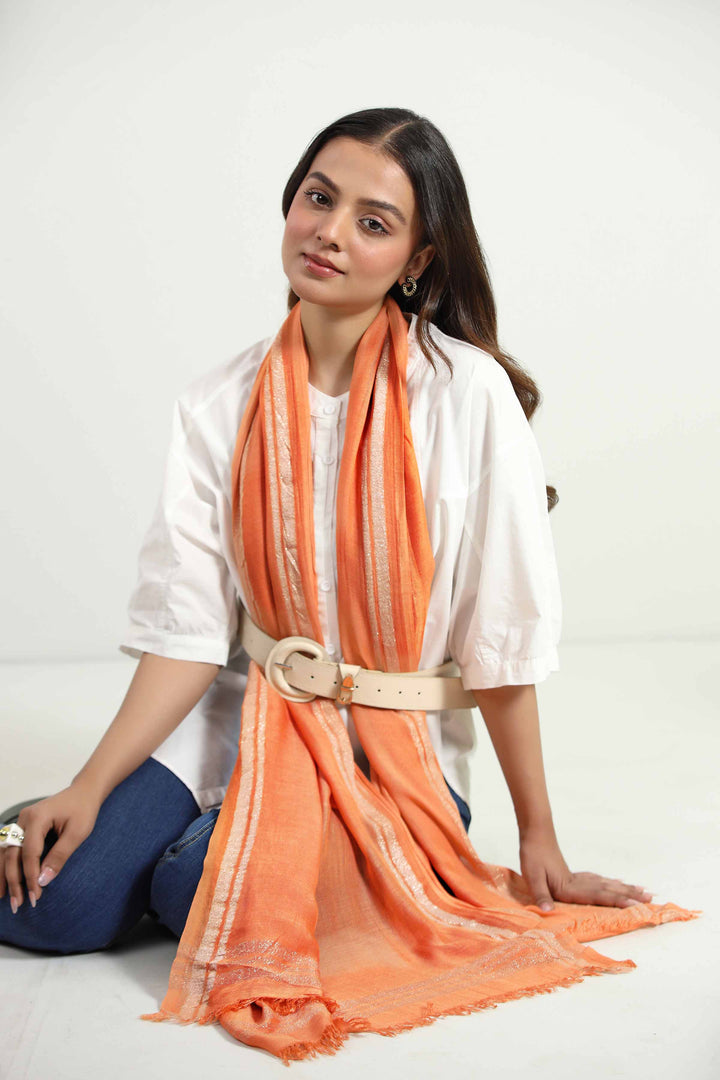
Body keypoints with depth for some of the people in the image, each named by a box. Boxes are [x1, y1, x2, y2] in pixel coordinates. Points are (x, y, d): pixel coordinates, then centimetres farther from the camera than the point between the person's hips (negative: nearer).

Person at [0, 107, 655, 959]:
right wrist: (89, 787, -16)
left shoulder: (467, 393, -13)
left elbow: (501, 636, -10)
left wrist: (539, 842, -4)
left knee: (206, 896, -26)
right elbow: (188, 627, -5)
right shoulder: (218, 406, -1)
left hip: (391, 753, -3)